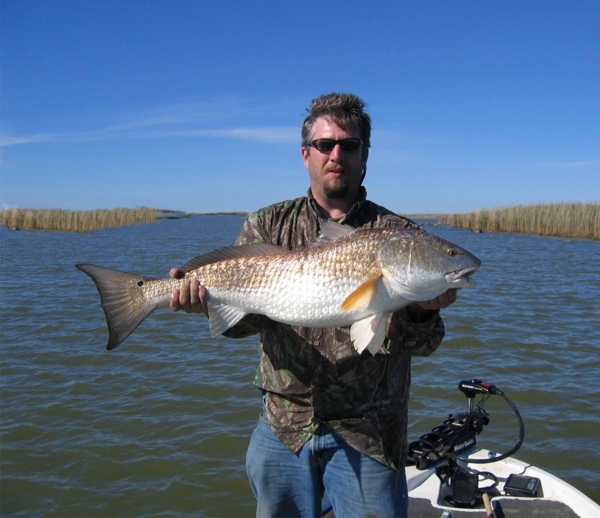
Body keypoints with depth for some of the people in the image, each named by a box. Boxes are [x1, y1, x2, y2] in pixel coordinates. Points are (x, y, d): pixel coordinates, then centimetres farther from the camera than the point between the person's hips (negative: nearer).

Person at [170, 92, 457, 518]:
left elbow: (422, 345, -5)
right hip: (282, 428, 2)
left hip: (367, 435, -1)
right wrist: (210, 302, -25)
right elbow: (243, 317, -4)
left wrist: (422, 311, -27)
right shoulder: (269, 225, 4)